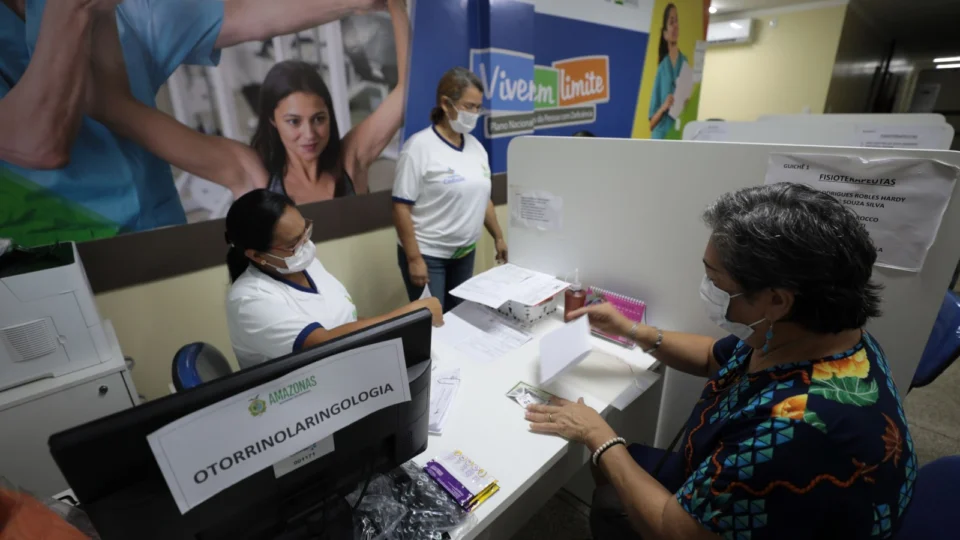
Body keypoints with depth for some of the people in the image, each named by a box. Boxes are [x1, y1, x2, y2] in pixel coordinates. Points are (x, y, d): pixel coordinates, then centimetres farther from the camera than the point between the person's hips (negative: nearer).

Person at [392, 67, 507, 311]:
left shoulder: (476, 146, 6)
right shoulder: (420, 146, -13)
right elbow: (401, 208, -15)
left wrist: (499, 237, 16)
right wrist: (414, 259, -17)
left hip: (465, 253, 6)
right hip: (428, 255, -6)